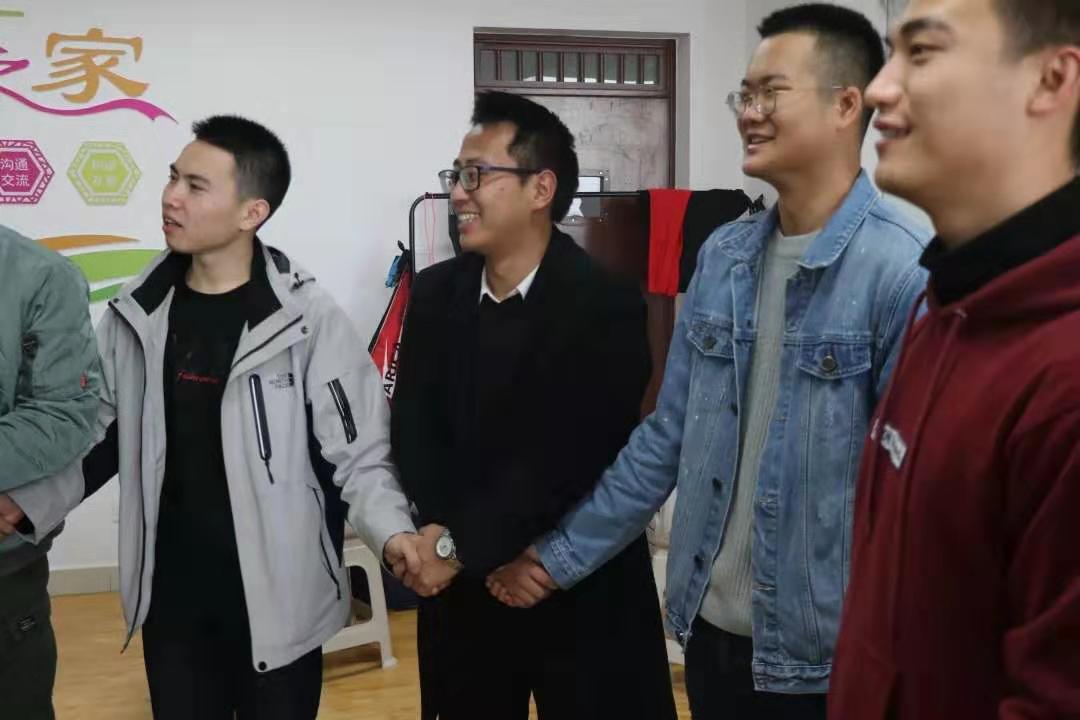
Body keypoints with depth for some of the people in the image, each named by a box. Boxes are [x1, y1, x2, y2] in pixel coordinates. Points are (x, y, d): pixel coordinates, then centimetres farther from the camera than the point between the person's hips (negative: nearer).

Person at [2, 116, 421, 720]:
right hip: (170, 593, 4)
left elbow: (358, 451, -12)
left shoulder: (308, 320, -13)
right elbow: (104, 436, 11)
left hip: (278, 597, -4)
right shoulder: (138, 314, 1)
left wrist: (391, 530, -29)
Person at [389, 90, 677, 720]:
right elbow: (414, 434, -4)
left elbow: (564, 458, -20)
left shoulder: (606, 307, -14)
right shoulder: (435, 294, 2)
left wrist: (460, 545, -18)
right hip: (462, 592, 5)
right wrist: (493, 552, -16)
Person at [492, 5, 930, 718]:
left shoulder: (907, 271, -16)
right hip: (710, 622, 6)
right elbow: (668, 437, 7)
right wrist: (562, 555, 8)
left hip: (827, 650, -6)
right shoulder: (722, 257, 3)